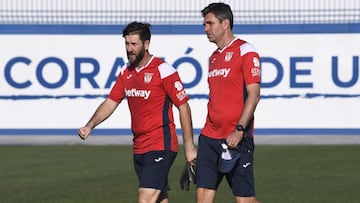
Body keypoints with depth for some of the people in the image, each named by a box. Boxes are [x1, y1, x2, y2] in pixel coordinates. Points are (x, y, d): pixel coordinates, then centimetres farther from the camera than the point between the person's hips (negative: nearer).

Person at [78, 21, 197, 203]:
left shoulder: (163, 70, -12)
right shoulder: (126, 72, 10)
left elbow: (183, 106, -9)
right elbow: (111, 102, 14)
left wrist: (189, 146, -9)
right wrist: (89, 126, -2)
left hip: (160, 146, -8)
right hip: (139, 147, 8)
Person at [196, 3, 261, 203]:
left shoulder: (245, 51, -7)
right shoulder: (214, 57, 18)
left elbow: (254, 95, -14)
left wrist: (239, 130, -21)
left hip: (236, 139, -7)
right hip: (210, 137, 7)